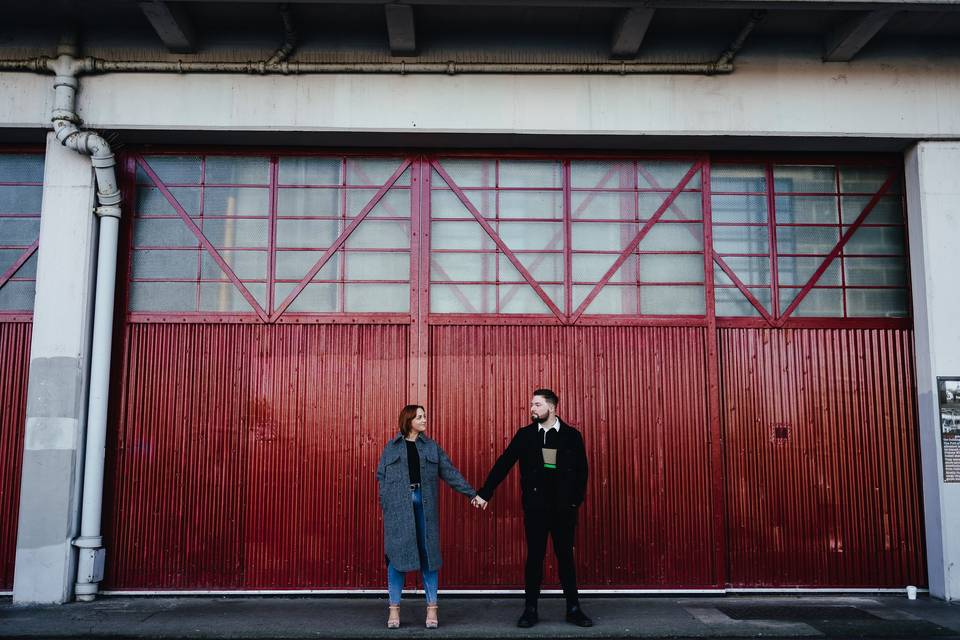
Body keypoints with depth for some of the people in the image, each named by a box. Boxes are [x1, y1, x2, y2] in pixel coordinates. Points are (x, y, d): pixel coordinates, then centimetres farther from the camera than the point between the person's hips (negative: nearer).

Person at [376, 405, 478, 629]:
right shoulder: (391, 448, 7)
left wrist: (472, 493, 4)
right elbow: (382, 477, 6)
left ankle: (432, 608, 9)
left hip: (424, 505, 1)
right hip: (398, 507, -1)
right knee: (397, 554, -1)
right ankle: (394, 609, 9)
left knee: (428, 554, 2)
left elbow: (450, 472, 9)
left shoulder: (432, 447, 11)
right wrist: (385, 505, -5)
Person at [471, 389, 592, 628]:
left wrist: (576, 500, -7)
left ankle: (574, 609, 18)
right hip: (535, 507, 0)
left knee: (566, 556, 8)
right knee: (535, 557, 6)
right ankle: (530, 610, 15)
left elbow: (581, 471, 1)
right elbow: (503, 464, 0)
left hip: (564, 507, 0)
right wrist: (484, 493, -2)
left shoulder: (572, 435, -1)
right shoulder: (525, 435, 2)